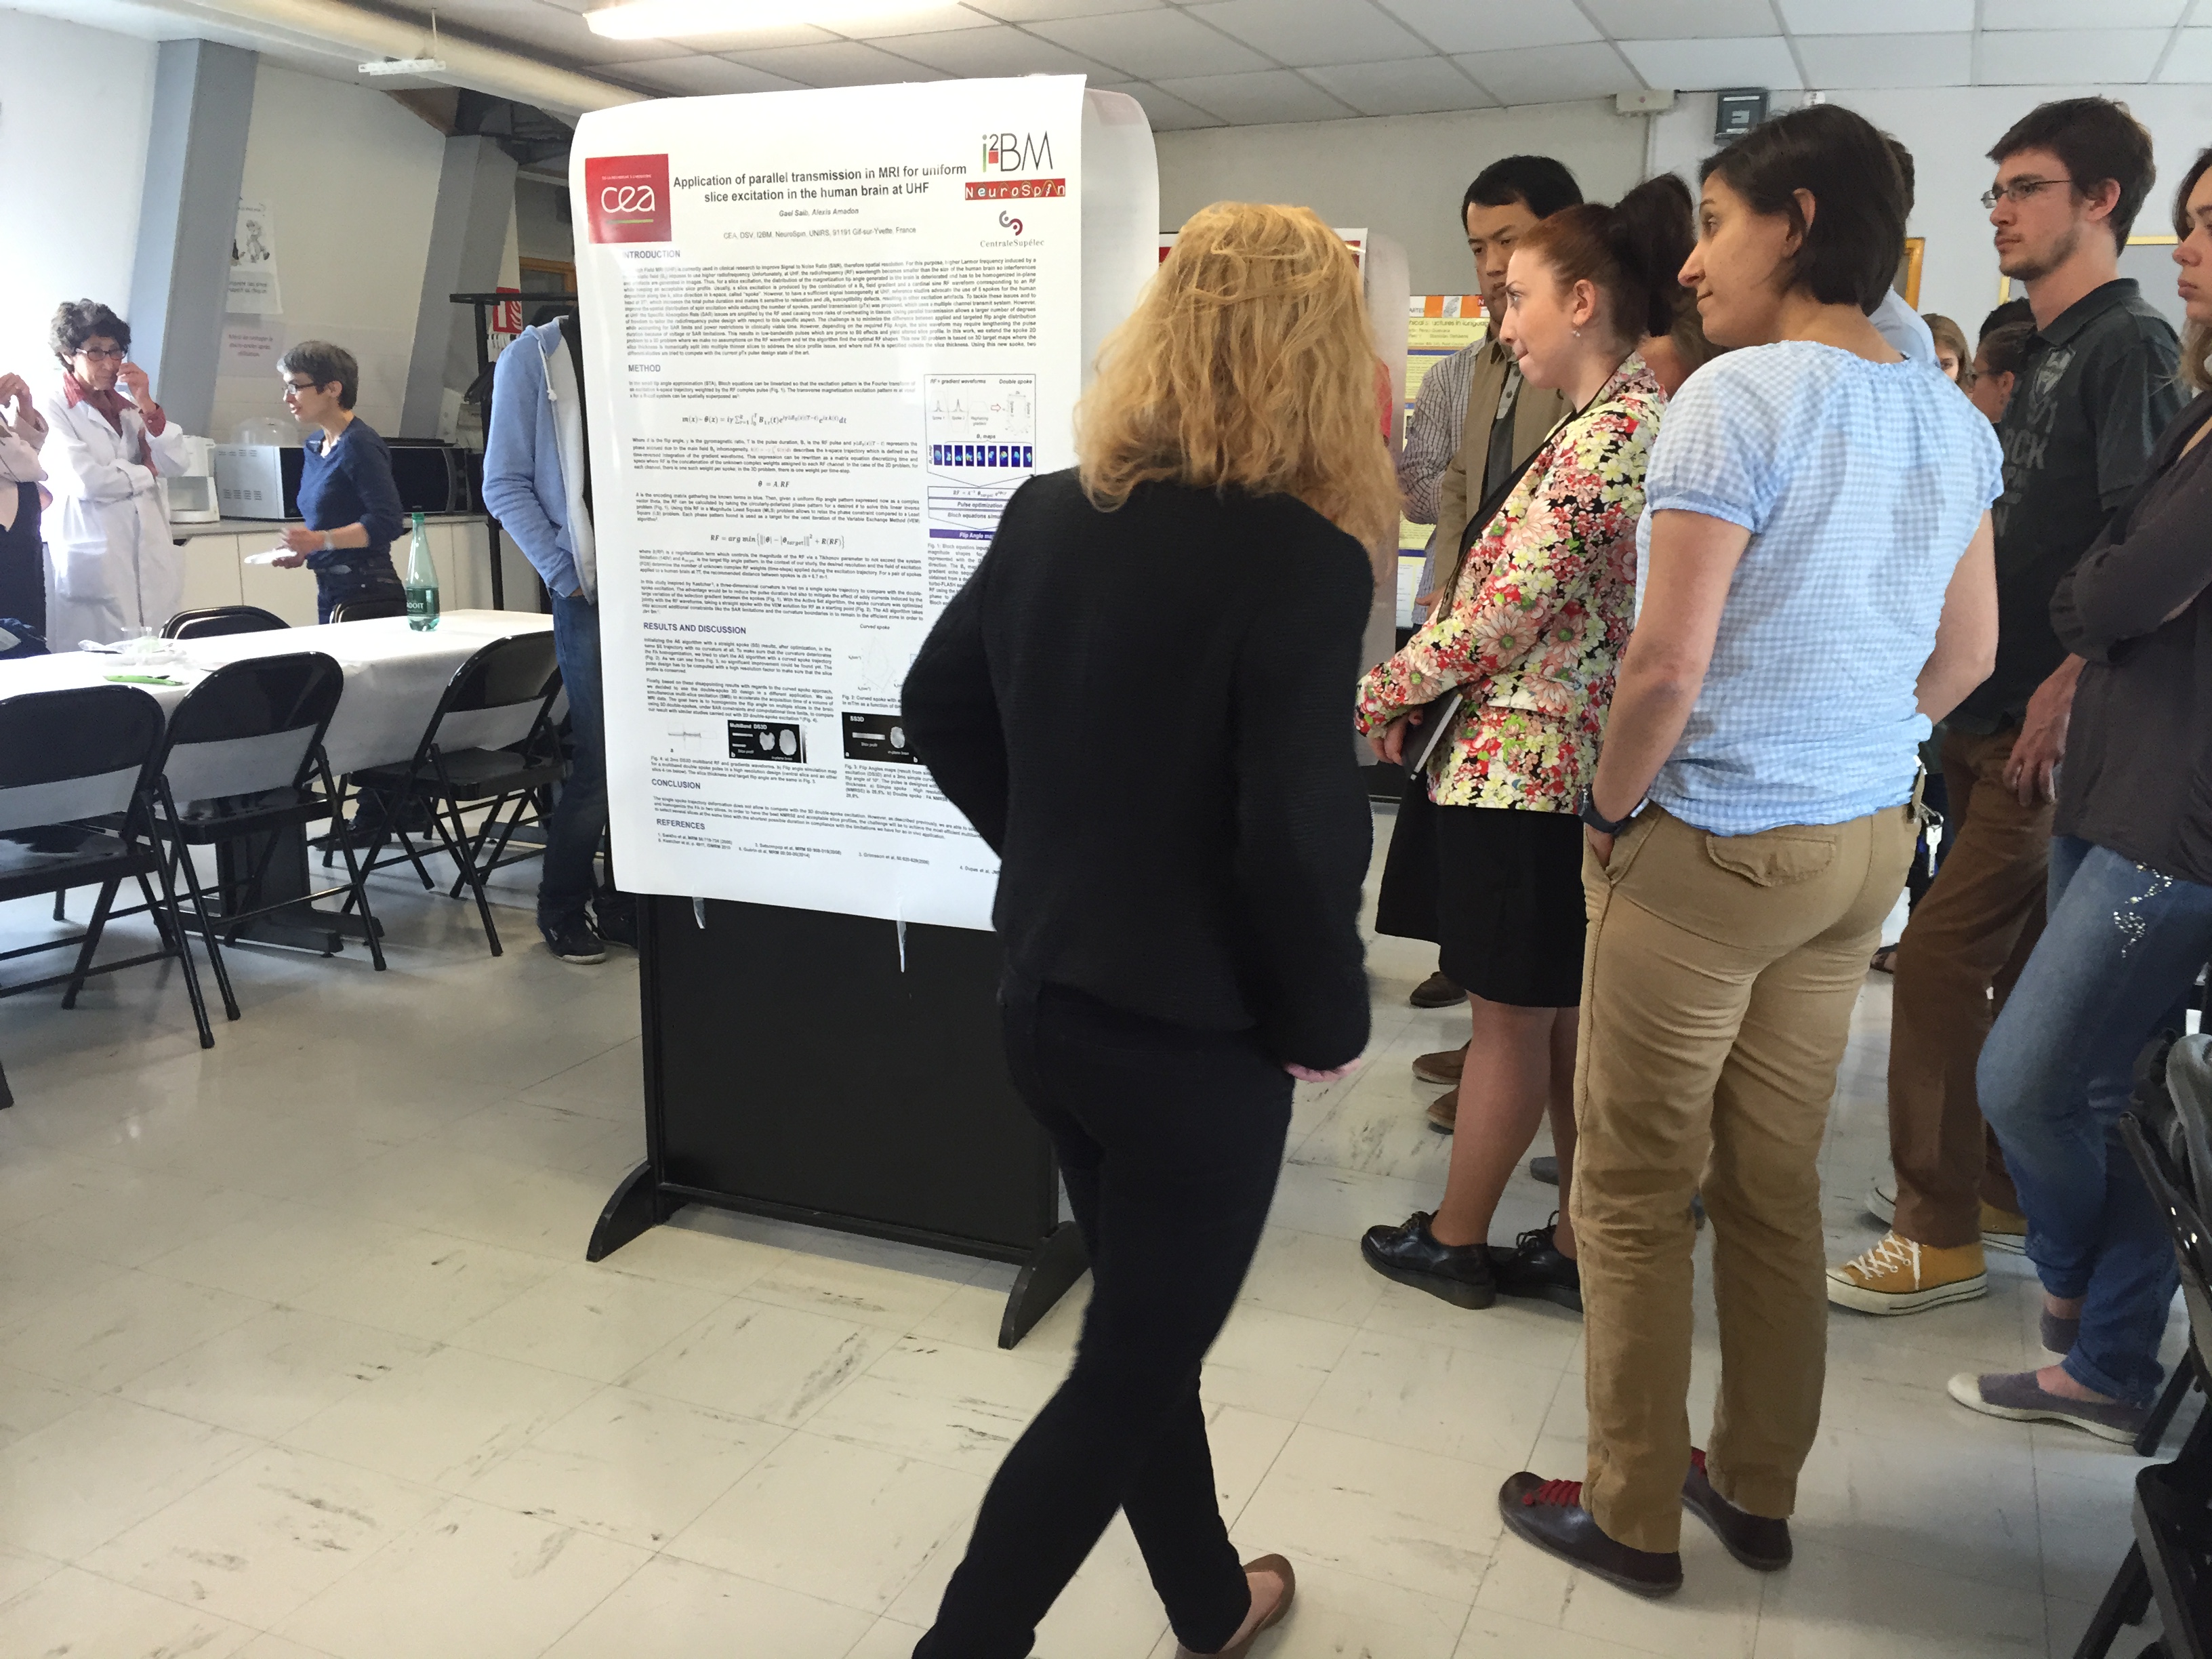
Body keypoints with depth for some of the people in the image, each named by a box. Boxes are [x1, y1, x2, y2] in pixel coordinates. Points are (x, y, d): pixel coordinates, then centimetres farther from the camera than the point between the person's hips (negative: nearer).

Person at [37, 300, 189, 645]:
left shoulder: (129, 404, 17)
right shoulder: (53, 409, -1)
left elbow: (176, 465, 7)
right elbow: (83, 481, -14)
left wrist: (147, 406, -3)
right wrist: (146, 473, 1)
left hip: (152, 561, 5)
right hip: (93, 564, -5)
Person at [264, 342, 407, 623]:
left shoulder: (359, 444, -11)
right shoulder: (315, 445, 15)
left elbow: (388, 521, -19)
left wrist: (320, 540, -23)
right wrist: (302, 550, 8)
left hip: (366, 590, -8)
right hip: (329, 590, 8)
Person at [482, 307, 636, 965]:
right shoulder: (535, 356, 0)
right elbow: (505, 485, -1)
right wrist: (563, 573, -9)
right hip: (592, 591, -4)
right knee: (599, 760, -2)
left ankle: (626, 902, 20)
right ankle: (563, 909, 16)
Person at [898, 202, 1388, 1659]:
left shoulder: (1049, 512, 0)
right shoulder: (1305, 559, -20)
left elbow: (941, 707, 11)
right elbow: (1296, 841, -24)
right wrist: (1329, 1020, -8)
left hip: (1046, 992, 8)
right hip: (1197, 1030, -7)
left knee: (1144, 1323, 24)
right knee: (1131, 1370, 11)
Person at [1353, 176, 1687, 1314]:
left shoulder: (1610, 433, -18)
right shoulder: (1635, 420, 13)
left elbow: (1506, 611, -20)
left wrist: (1374, 697, -7)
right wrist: (1417, 701, 11)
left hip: (1525, 763, -9)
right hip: (1584, 763, 10)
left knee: (1510, 1018, 5)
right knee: (1567, 1016, 16)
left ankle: (1454, 1240, 22)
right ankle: (1579, 1247, 27)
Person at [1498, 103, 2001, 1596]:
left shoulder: (1741, 397, -17)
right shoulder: (1954, 420, 6)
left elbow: (1669, 660, -21)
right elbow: (1969, 654, 12)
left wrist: (1614, 805, -6)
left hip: (1710, 851, -7)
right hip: (1866, 848, 8)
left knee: (1636, 1193, 8)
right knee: (1778, 1182, 18)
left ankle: (1633, 1517, 22)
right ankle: (1759, 1492, 33)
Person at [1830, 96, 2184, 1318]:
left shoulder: (2130, 343, -10)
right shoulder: (2049, 353, 17)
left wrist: (2066, 685, -24)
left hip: (2050, 727, -9)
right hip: (1990, 713, 9)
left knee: (1942, 957, -10)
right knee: (2014, 956, 16)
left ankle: (1941, 1236, 1)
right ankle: (2005, 1187, 29)